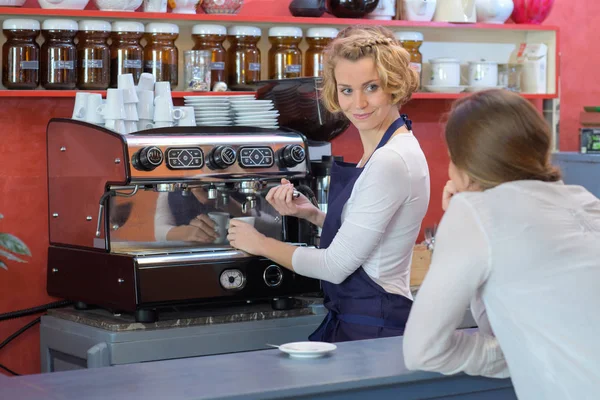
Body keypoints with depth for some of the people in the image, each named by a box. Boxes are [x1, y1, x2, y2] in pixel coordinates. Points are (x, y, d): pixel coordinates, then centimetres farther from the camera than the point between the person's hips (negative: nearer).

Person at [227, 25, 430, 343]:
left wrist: (261, 244, -4)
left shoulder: (392, 161, -20)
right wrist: (310, 213, 4)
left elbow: (336, 265, -18)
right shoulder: (381, 150, 10)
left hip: (372, 330, -9)